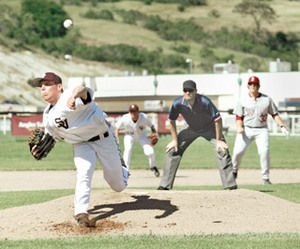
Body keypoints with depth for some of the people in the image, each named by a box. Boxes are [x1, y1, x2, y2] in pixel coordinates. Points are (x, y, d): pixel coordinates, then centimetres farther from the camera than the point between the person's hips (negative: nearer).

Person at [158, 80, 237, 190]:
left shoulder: (205, 102, -34)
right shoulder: (178, 103, -25)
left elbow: (217, 119, -27)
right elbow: (172, 120, -7)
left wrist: (219, 140, -25)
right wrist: (175, 140, -5)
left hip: (209, 129, -3)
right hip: (192, 129, 3)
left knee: (222, 151, -20)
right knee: (172, 150, -5)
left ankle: (230, 185, -16)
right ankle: (165, 185, 3)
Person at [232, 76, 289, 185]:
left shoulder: (267, 99, 7)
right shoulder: (242, 101, 5)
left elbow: (274, 114, 10)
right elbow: (238, 117, 5)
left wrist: (282, 125, -3)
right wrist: (239, 127, -14)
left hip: (261, 130, 0)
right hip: (246, 130, 0)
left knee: (264, 151, -18)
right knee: (238, 151, -13)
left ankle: (265, 178, -7)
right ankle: (234, 170, 16)